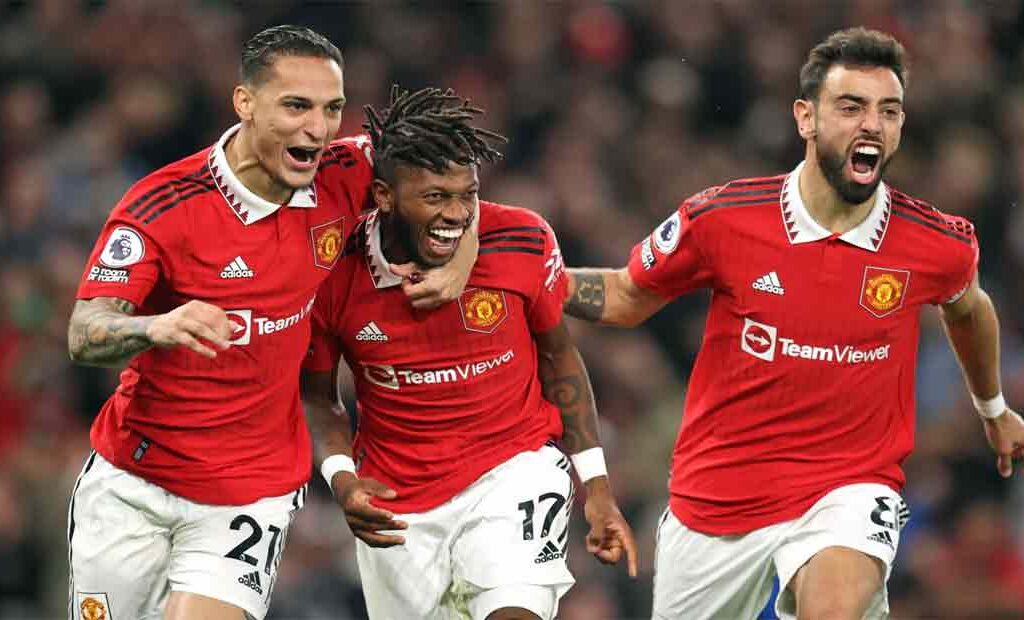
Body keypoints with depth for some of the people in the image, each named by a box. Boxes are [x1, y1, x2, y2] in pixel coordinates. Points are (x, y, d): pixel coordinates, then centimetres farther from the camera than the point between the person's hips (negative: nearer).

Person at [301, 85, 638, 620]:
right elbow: (316, 396, 3)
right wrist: (341, 479, -15)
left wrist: (596, 488, 2)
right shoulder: (335, 273, -14)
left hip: (514, 469, -1)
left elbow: (559, 359, 4)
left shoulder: (524, 243, -13)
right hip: (396, 501, 2)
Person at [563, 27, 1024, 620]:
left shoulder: (940, 246, -8)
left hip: (851, 486, -2)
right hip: (716, 497, 2)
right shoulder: (720, 218, -11)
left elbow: (966, 305, 17)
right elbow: (628, 296, 7)